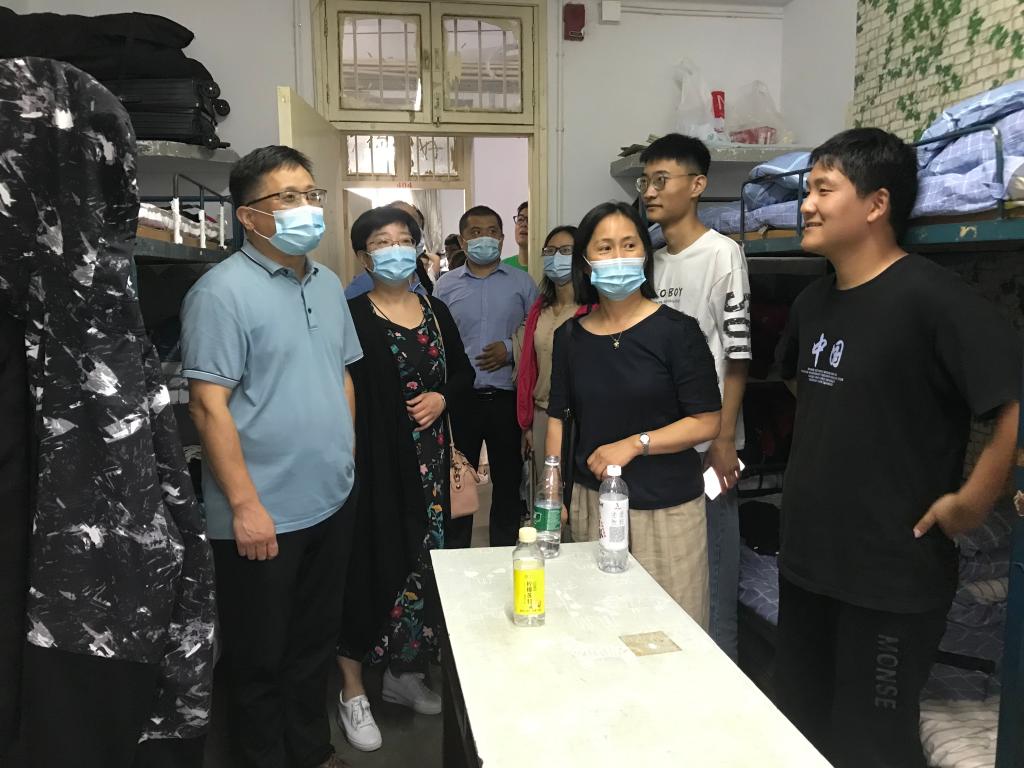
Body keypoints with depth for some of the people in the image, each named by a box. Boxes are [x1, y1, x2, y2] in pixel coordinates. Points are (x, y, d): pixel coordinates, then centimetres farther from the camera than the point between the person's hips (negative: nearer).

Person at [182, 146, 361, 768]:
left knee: (316, 642, 22)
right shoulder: (224, 291, -14)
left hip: (333, 501, 7)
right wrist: (246, 505, -18)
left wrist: (345, 457, 12)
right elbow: (209, 406, -17)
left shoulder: (327, 283, 8)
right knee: (260, 658, 12)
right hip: (265, 515, -7)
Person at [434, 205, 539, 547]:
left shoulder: (522, 283, 4)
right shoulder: (446, 285, 5)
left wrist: (511, 349, -13)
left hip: (507, 398, 0)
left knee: (508, 481, 11)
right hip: (459, 398, 0)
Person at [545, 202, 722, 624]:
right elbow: (558, 418, 10)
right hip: (591, 502, 3)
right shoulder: (570, 336, 6)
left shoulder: (676, 331, -6)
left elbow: (707, 422, -8)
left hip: (666, 507, -3)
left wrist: (635, 443, -18)